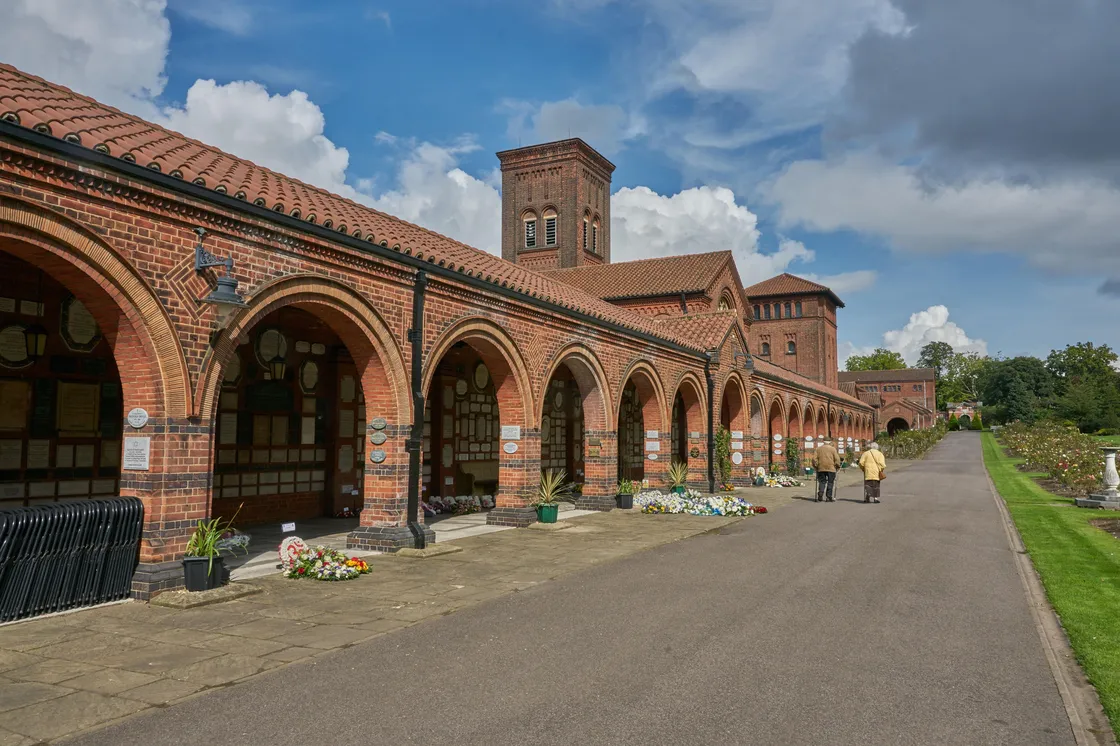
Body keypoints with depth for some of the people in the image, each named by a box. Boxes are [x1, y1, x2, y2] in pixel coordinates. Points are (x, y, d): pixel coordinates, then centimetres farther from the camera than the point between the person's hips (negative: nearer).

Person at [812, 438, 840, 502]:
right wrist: (837, 466, 7)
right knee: (830, 482, 4)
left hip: (821, 468, 2)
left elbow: (814, 458, 4)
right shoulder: (832, 449, 1)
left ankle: (820, 496, -5)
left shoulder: (819, 449, 9)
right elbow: (837, 459, -5)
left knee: (822, 482, 8)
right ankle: (829, 497, 1)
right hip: (831, 468, -2)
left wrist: (816, 466, 13)